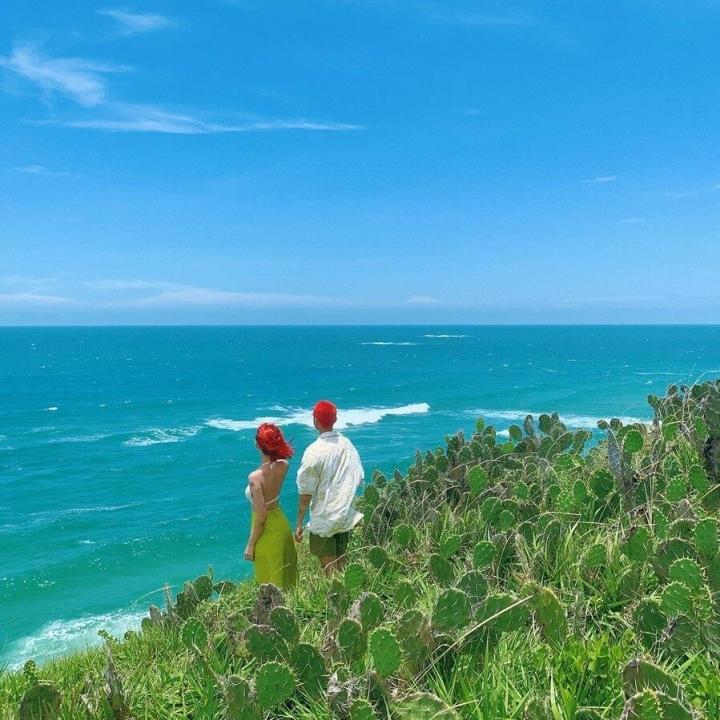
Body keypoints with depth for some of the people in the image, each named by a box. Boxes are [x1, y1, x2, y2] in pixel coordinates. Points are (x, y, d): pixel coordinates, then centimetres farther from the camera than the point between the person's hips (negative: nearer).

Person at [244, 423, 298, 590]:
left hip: (267, 531, -6)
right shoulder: (283, 466, -12)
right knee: (285, 572, 23)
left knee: (270, 581, 12)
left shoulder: (255, 477, -28)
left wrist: (250, 545, -12)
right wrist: (276, 441, -4)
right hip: (282, 525, 6)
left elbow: (260, 517, -24)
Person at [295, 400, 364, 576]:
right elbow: (359, 479, 8)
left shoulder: (314, 451, -16)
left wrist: (299, 523, -7)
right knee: (341, 565, 16)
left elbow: (306, 491, -14)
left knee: (329, 568, 5)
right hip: (346, 516, 5)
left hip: (324, 520, -5)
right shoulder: (347, 444, 0)